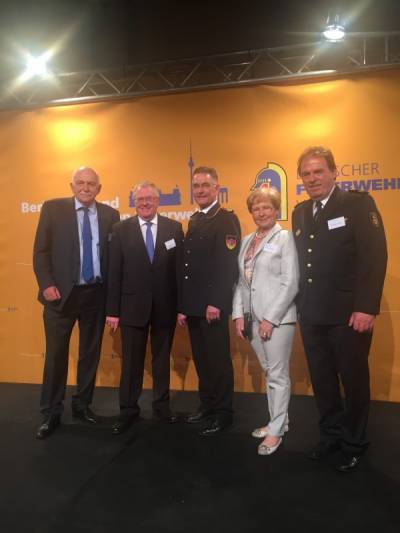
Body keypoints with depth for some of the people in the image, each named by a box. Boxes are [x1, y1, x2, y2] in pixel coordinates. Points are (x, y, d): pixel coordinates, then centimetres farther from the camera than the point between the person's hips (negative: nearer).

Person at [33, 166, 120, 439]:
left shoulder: (110, 214, 5)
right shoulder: (53, 208, 0)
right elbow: (40, 251, -1)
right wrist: (47, 284, -11)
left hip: (97, 293, 2)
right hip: (62, 292, -2)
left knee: (91, 352, 12)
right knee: (56, 353, 6)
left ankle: (82, 404, 30)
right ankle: (51, 412, 22)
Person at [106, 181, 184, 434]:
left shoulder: (174, 228, 1)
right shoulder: (122, 230, 1)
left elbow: (180, 268, 0)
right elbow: (115, 273, -2)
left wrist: (182, 305, -4)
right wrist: (113, 310, -5)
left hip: (165, 306, 1)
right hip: (132, 305, 0)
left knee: (162, 357, 14)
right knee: (131, 360, 9)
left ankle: (162, 405, 32)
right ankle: (129, 409, 27)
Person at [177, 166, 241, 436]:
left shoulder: (227, 219, -8)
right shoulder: (194, 220, 16)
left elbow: (228, 266, -17)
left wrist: (216, 303, -21)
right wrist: (183, 305, 13)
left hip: (213, 305, -8)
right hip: (193, 305, 8)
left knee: (218, 360, 3)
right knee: (201, 359, 16)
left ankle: (223, 413, 18)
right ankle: (207, 405, 32)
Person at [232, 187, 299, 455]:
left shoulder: (285, 238, -6)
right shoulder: (247, 240, 12)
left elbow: (291, 283, -12)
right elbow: (242, 281, 11)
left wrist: (271, 318, -14)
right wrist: (239, 314, 2)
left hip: (277, 317, -6)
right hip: (252, 317, 6)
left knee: (278, 374, 3)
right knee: (269, 372, 17)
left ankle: (276, 431, 18)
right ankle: (279, 420, 33)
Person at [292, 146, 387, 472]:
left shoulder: (358, 203, -6)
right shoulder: (300, 213, 12)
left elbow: (375, 256, -13)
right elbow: (301, 261, 11)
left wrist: (366, 307, -19)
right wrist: (301, 304, 6)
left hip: (348, 313, -5)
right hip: (311, 314, 5)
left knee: (354, 380, 10)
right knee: (322, 380, 15)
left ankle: (353, 444, 29)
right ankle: (331, 435, 34)